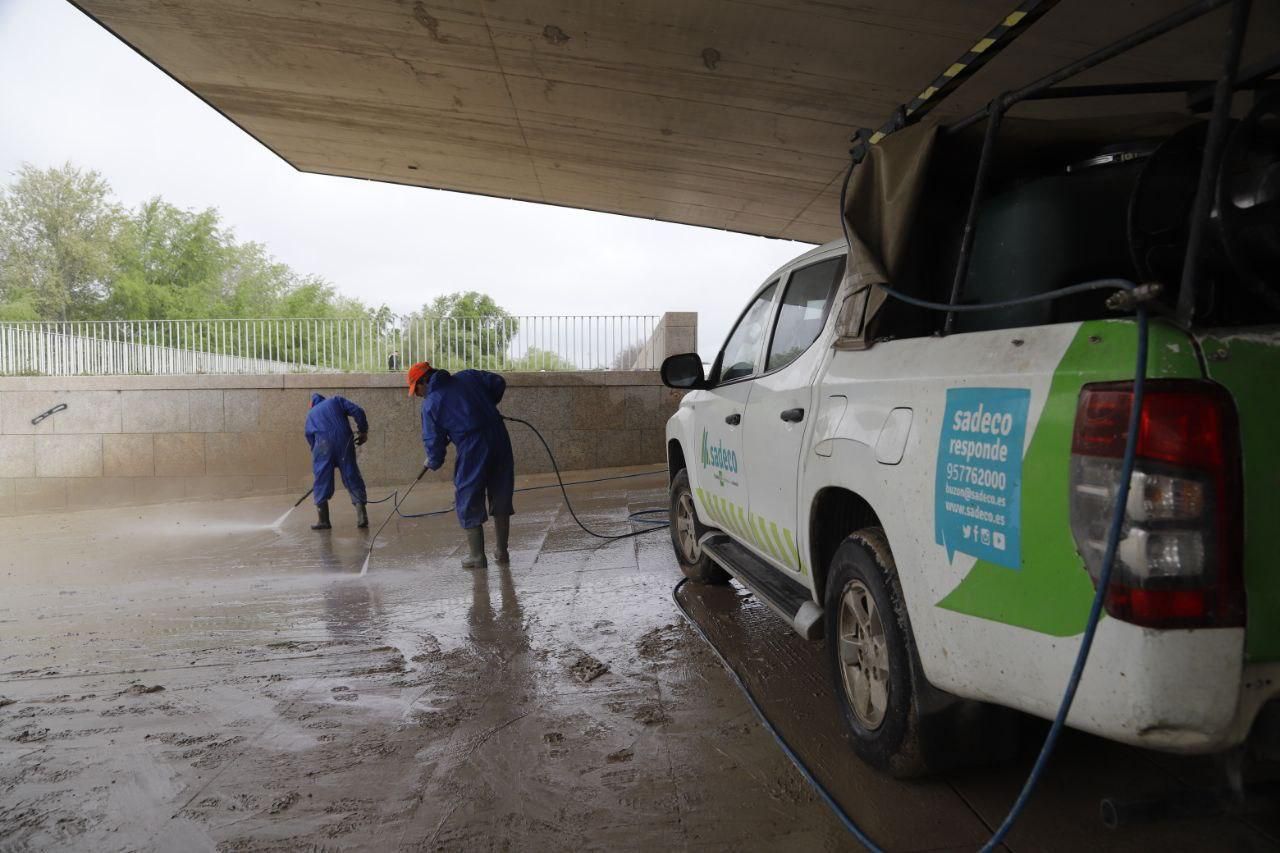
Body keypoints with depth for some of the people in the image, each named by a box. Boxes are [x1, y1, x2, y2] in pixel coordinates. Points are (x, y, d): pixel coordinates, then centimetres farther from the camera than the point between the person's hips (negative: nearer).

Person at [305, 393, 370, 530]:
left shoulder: (311, 414, 28)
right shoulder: (337, 400, 23)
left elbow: (310, 437, 23)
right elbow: (358, 412, 6)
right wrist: (363, 431, 13)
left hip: (323, 444, 1)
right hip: (344, 440, -1)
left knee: (322, 481, 8)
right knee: (352, 476, 3)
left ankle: (323, 520, 8)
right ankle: (362, 516, -2)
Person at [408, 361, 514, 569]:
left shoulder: (430, 404, 0)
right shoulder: (468, 377, 11)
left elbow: (434, 441, 2)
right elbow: (498, 382, 12)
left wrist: (433, 463, 20)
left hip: (472, 451, -5)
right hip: (500, 440, 5)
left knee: (469, 504, 9)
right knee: (501, 497, 15)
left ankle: (477, 556, 13)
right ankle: (502, 552, 24)